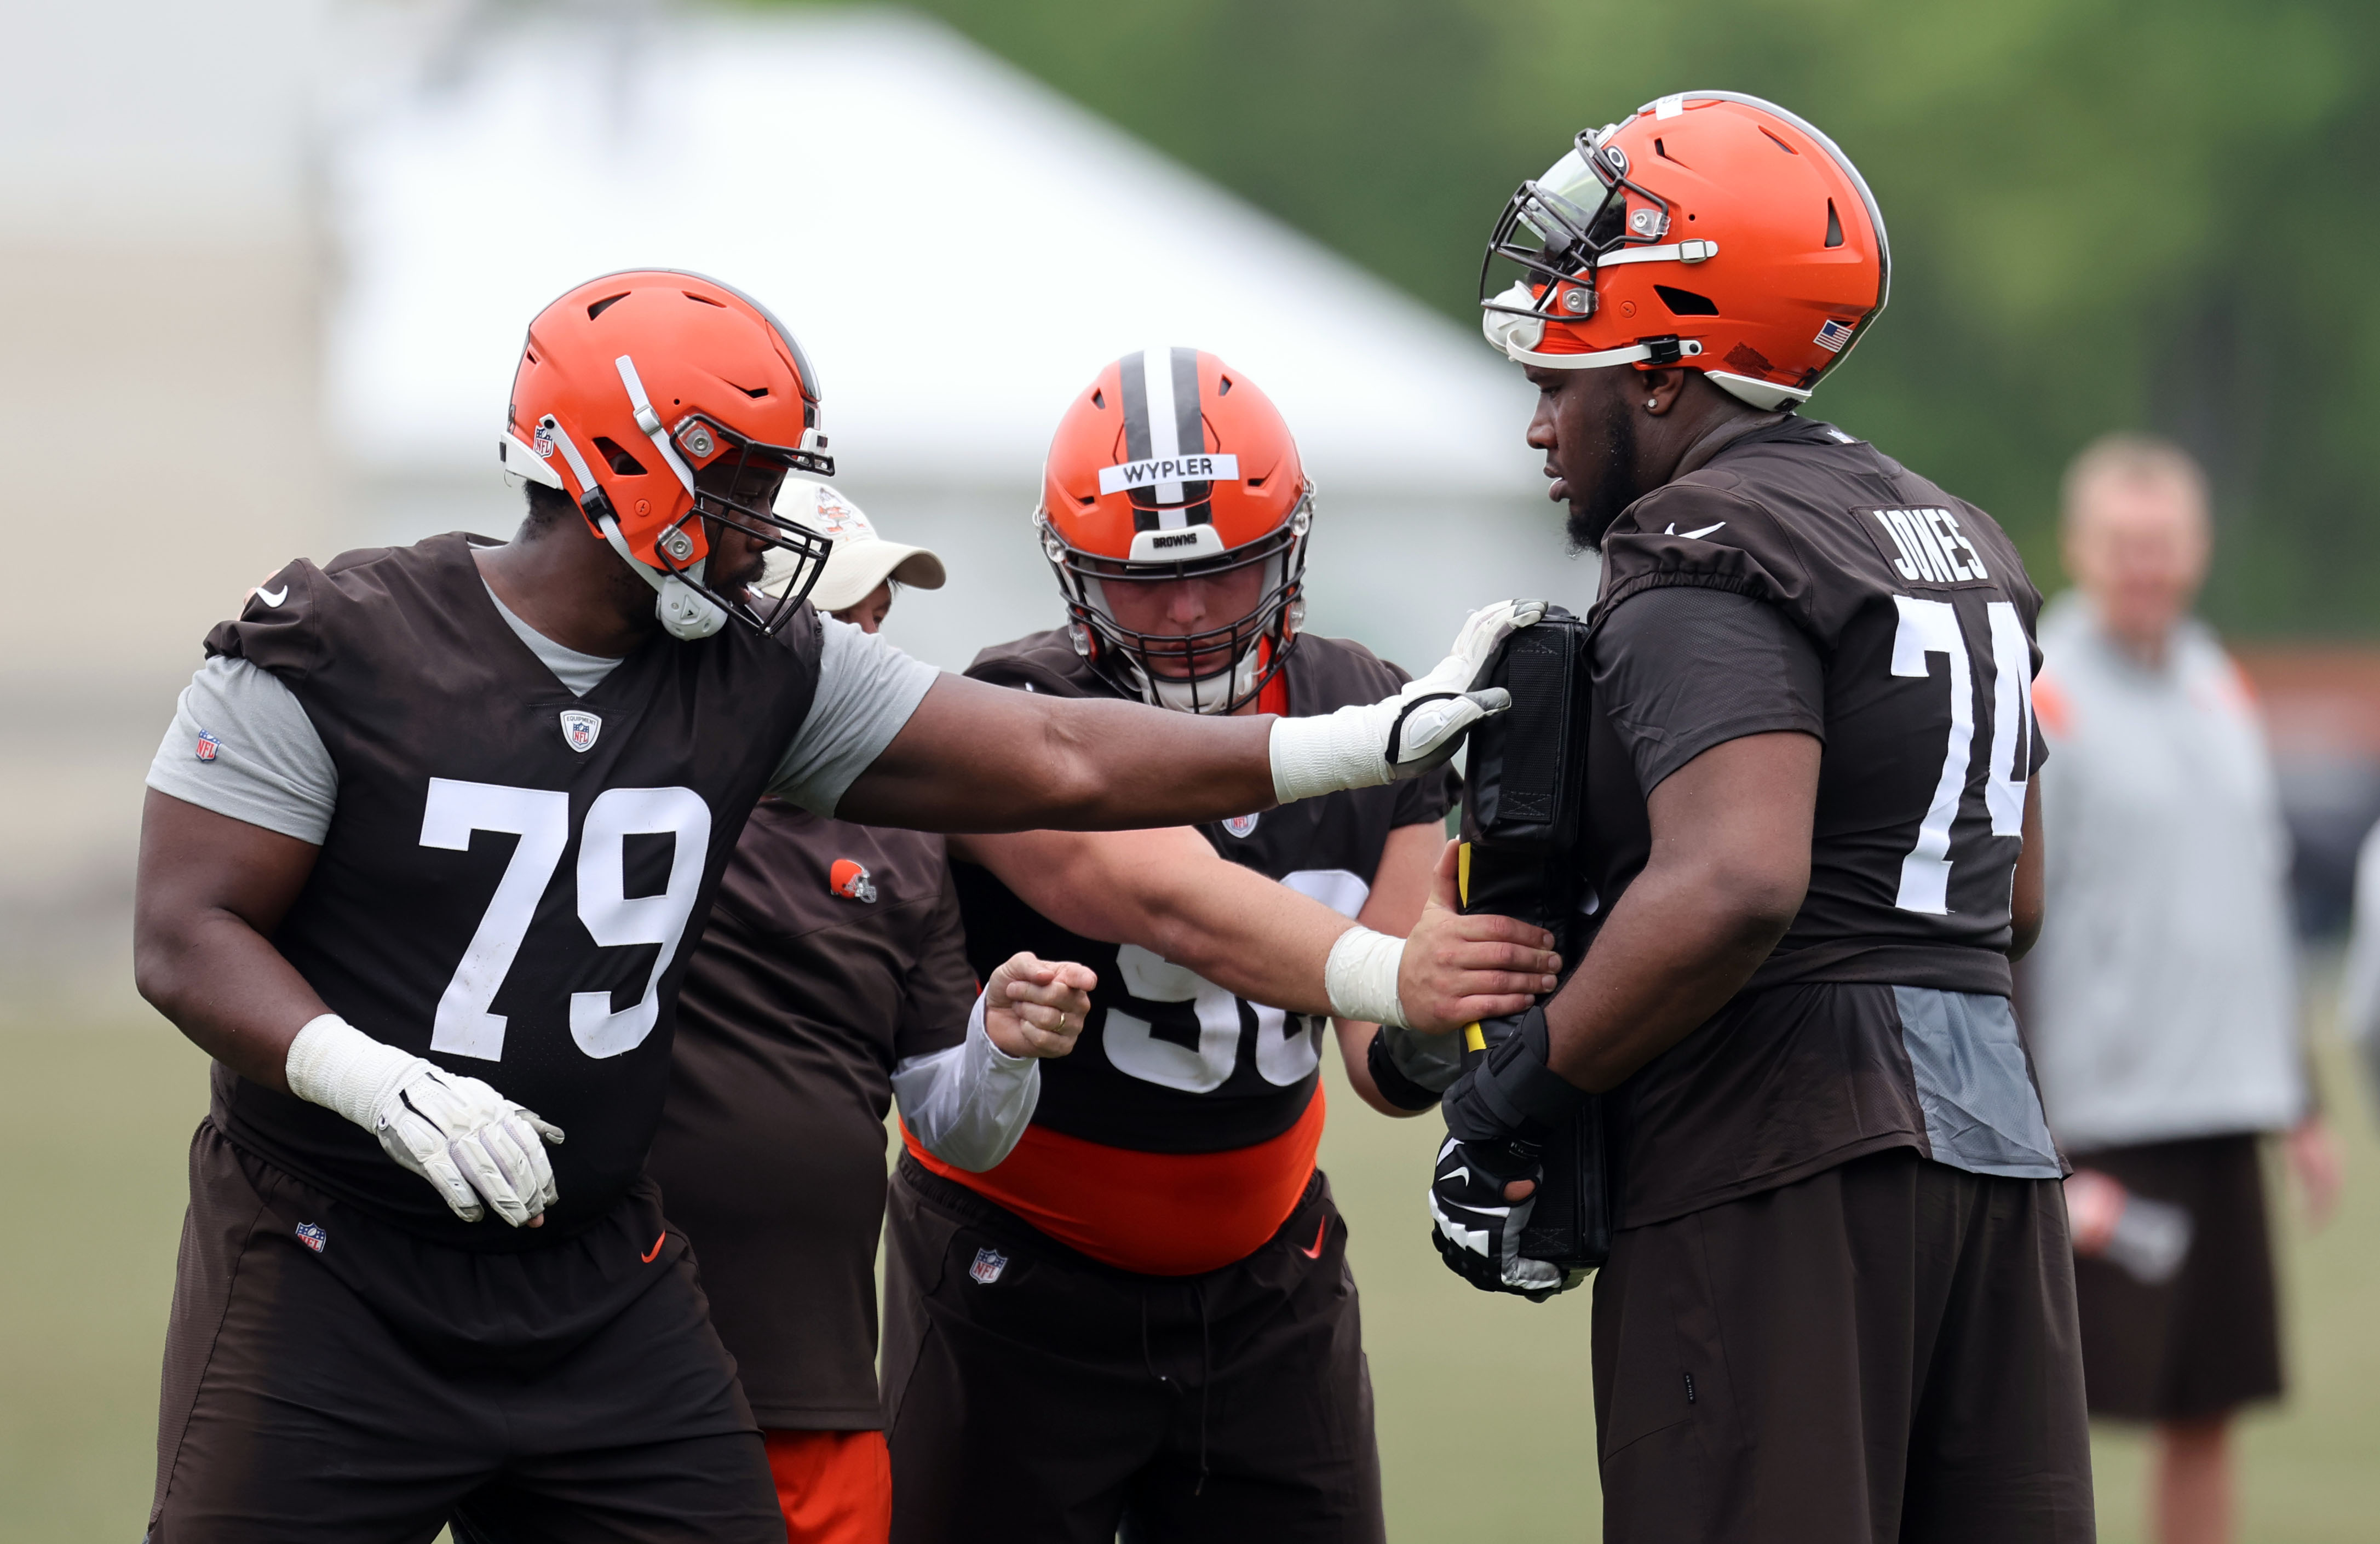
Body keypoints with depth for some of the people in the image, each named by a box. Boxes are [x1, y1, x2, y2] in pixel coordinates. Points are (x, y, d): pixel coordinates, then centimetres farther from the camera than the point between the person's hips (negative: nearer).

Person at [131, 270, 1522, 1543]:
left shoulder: (758, 675, 4)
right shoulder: (339, 652, -10)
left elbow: (1056, 763, 4)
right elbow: (189, 936, -11)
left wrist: (1374, 744, 1)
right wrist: (377, 1082, -28)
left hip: (601, 1288, 5)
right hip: (335, 1279, -5)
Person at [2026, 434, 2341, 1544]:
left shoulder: (2220, 691, 14)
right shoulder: (2040, 702, -8)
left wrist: (2297, 1100, 21)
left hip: (2224, 1116, 7)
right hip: (2101, 1127, -7)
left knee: (2208, 1410, 9)